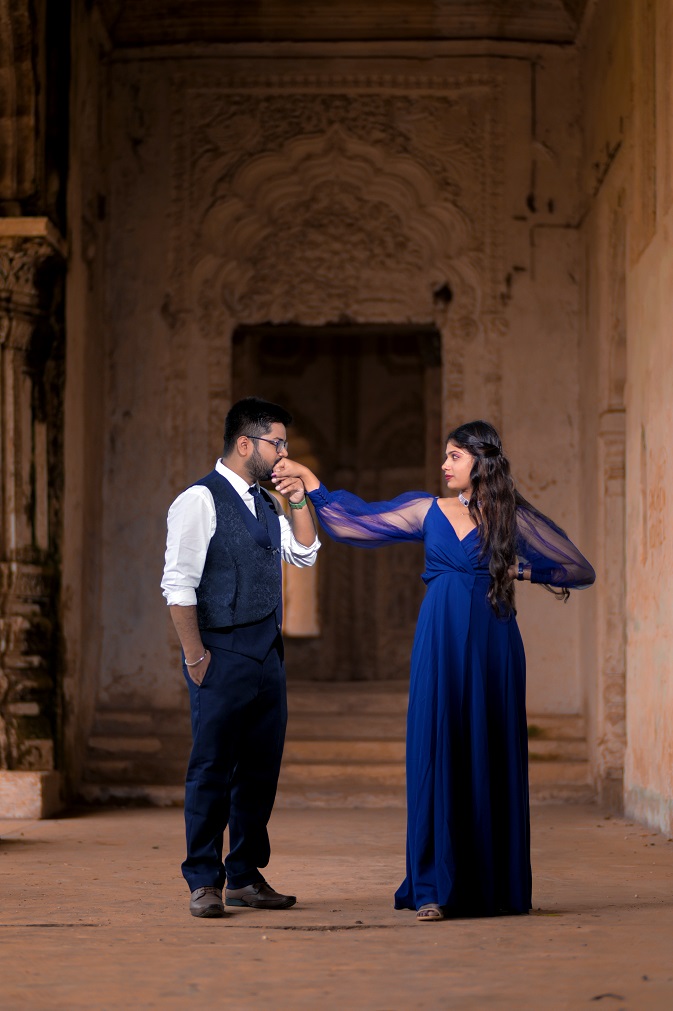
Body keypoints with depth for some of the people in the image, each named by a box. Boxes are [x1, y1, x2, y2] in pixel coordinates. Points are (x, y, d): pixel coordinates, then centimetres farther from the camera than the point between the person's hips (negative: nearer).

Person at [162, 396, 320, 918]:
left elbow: (305, 554, 24)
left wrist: (299, 501, 9)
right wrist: (195, 654, -15)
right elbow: (179, 584, -12)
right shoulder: (200, 501, -9)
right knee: (212, 769, -3)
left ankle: (246, 877, 18)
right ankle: (204, 882, 3)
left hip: (268, 654, 8)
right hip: (224, 655, -8)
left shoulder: (264, 502, 15)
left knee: (261, 769, 9)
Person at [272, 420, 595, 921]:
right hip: (440, 646, 2)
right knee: (437, 755, -3)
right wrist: (310, 482, 12)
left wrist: (522, 569, 0)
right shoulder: (429, 510, 11)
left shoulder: (512, 516, 5)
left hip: (492, 645, -2)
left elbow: (581, 570, 7)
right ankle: (436, 887, 0)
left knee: (492, 761, 1)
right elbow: (355, 520, 14)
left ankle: (497, 886, 10)